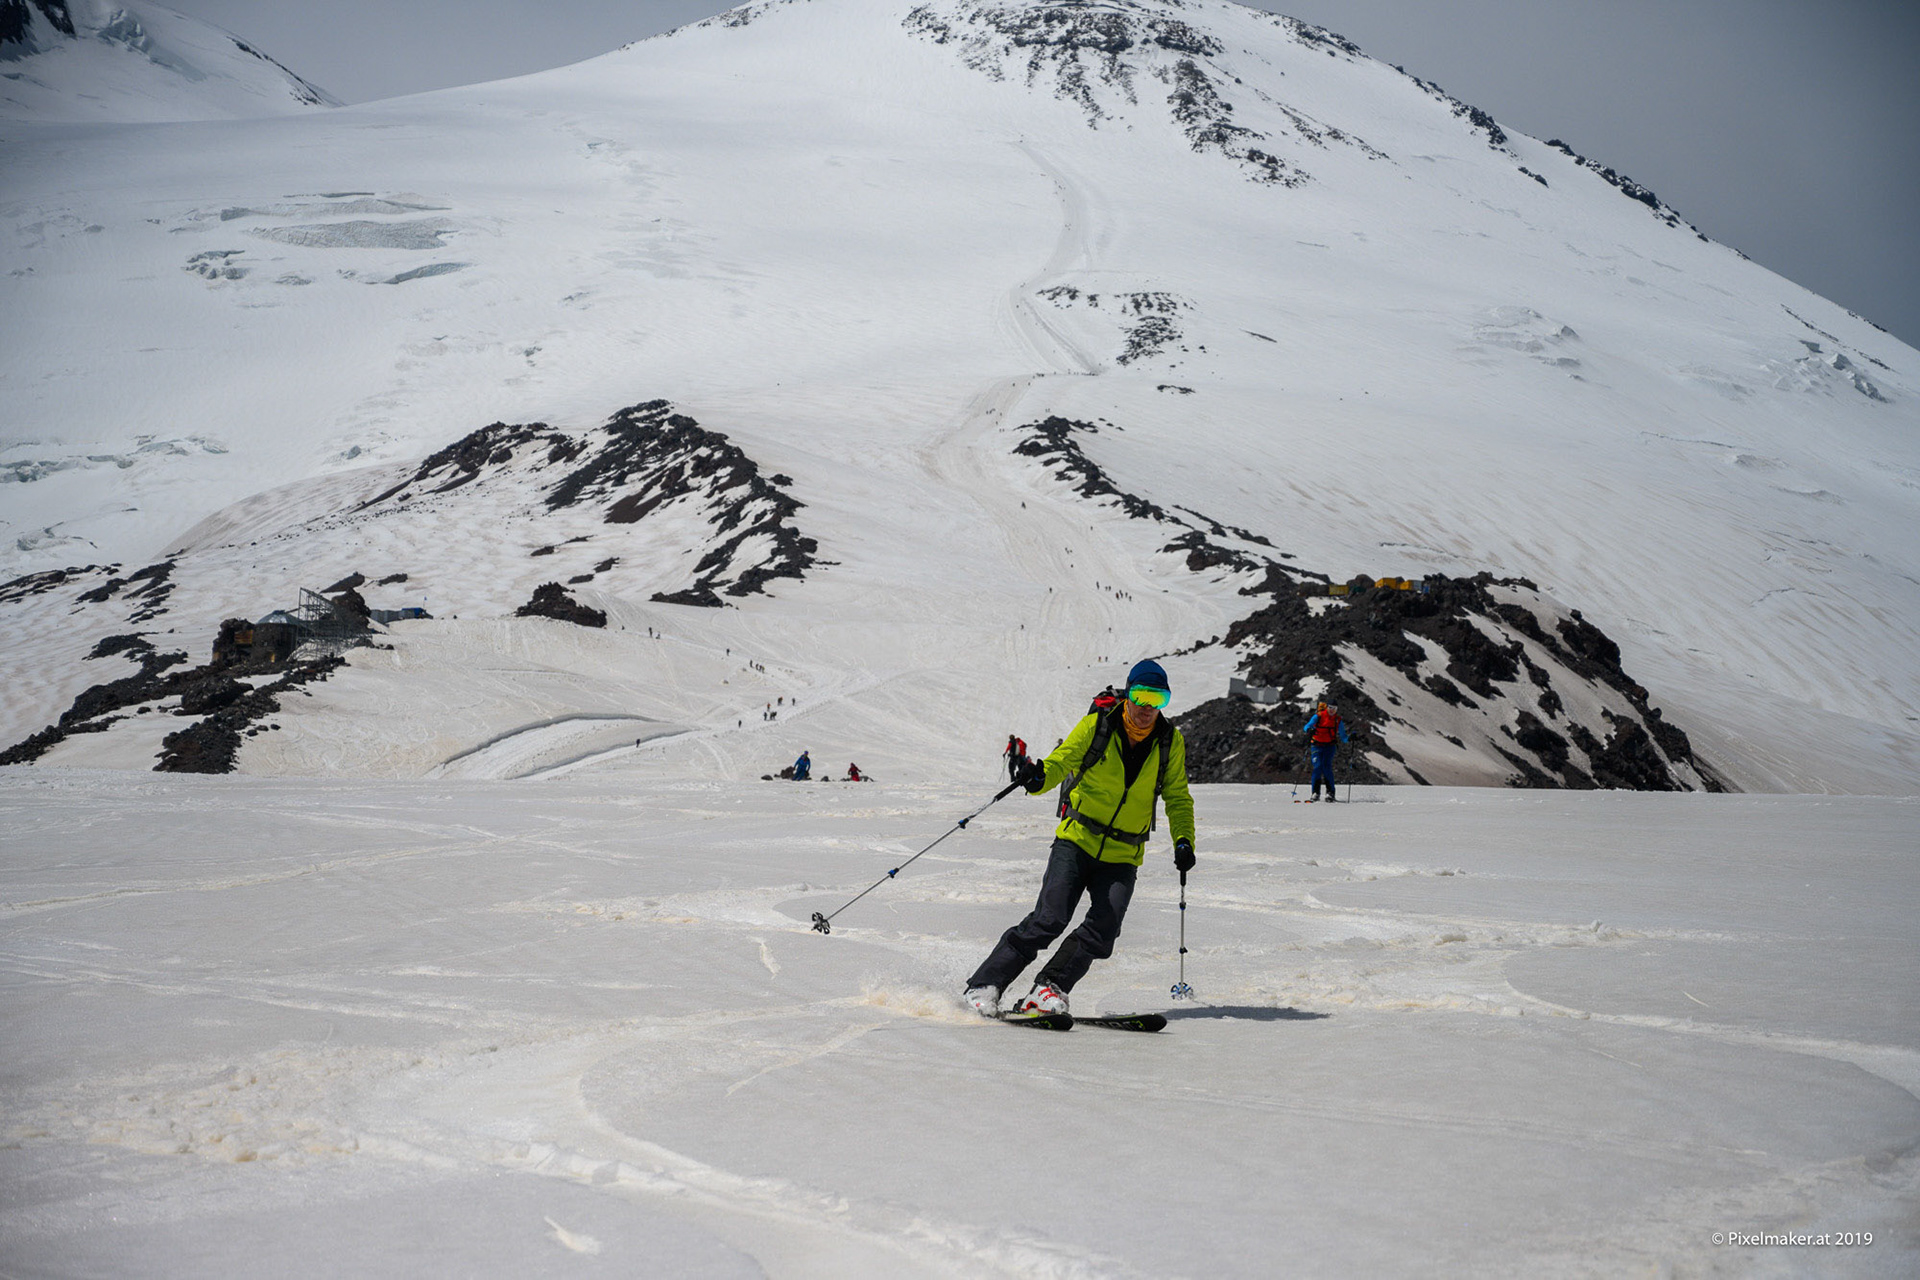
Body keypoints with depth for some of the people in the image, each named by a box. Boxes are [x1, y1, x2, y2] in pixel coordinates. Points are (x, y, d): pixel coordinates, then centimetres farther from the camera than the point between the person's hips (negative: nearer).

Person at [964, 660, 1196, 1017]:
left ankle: (1048, 990, -11)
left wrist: (1184, 840, -5)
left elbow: (1178, 799, 11)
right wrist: (1039, 777, -31)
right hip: (1077, 841, -3)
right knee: (1049, 919, -17)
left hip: (1122, 857, 3)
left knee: (1104, 928, -19)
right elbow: (1059, 763, -7)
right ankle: (984, 985, -9)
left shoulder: (1171, 743, 1)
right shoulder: (1095, 727, -7)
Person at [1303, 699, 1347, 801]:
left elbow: (1343, 737, 5)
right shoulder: (1318, 716, -4)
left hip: (1330, 746, 1)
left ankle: (1330, 792, -11)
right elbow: (1306, 727, -13)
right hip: (1317, 745, -1)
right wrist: (1309, 730, -36)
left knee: (1326, 766, -16)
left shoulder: (1338, 720, 3)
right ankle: (1316, 793, -6)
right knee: (1318, 767, -14)